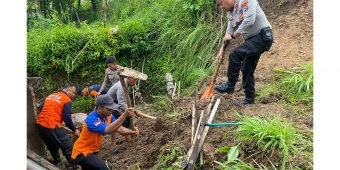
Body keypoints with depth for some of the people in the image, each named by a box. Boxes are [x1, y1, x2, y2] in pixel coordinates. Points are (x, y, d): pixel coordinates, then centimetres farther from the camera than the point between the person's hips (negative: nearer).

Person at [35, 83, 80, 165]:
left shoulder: (50, 96, 19)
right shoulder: (67, 100, -5)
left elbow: (42, 110, 24)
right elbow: (67, 118, -10)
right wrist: (74, 130, 2)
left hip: (39, 124, 9)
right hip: (51, 126, -9)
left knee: (52, 145, 28)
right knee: (68, 147, 2)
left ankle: (56, 161, 44)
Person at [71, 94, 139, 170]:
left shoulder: (108, 115, -6)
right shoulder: (91, 119, -31)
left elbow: (119, 129, -9)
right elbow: (108, 130, -46)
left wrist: (132, 132, -28)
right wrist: (124, 115, -53)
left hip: (92, 151, 9)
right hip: (81, 153, -9)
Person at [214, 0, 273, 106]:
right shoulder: (232, 14, 14)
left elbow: (249, 21, -25)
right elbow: (228, 35, 17)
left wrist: (233, 35, -14)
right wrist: (221, 52, 12)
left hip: (263, 37, -10)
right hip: (252, 40, 10)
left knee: (235, 55, -23)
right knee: (246, 69, 11)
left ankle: (230, 85, -8)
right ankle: (250, 98, 22)